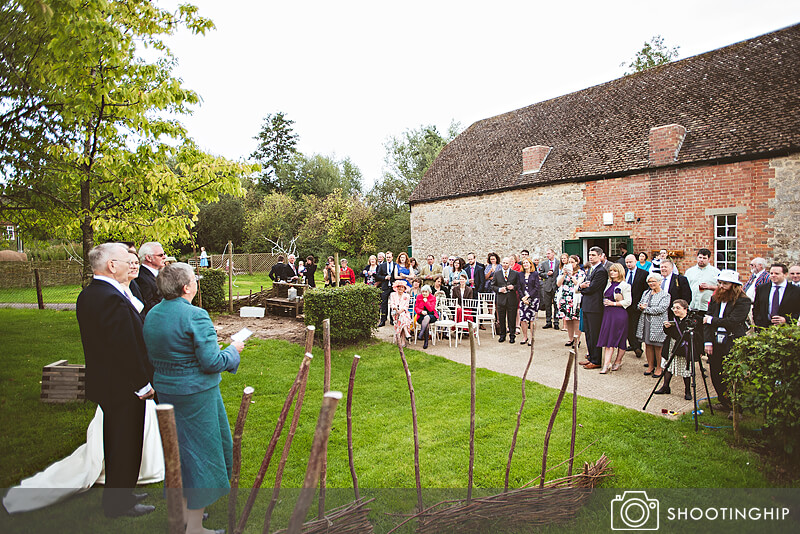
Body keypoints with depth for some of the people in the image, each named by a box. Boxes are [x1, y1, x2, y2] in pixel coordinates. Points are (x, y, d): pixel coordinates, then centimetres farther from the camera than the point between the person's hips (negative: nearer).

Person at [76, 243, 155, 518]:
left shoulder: (86, 295, 5)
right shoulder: (113, 299, -27)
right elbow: (127, 347, -26)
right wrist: (143, 383, -18)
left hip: (102, 380, 10)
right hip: (124, 385, -10)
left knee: (115, 441, 23)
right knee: (125, 445, 6)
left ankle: (117, 493, 39)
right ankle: (119, 504, 21)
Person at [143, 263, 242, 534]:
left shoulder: (152, 315, 3)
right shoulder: (195, 316, -22)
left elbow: (152, 356, 11)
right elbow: (212, 362, -22)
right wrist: (233, 350, -6)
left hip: (165, 390, 8)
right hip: (196, 394, -8)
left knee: (178, 446, 22)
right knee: (200, 450, 6)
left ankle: (182, 511, 39)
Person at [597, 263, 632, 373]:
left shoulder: (624, 285, -6)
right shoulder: (609, 283, 14)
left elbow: (628, 302, -11)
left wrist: (613, 303, -14)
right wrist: (605, 302, 8)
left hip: (619, 314, -5)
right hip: (608, 313, 5)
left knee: (620, 340, 3)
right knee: (608, 339, -1)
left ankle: (618, 361, 19)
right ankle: (606, 364, -1)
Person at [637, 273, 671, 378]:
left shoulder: (665, 295, -3)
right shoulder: (646, 293, 16)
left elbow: (660, 309, -14)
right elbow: (640, 305, 13)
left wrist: (645, 309, -9)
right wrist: (641, 306, -11)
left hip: (657, 325, -5)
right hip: (645, 323, 5)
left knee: (658, 347, -1)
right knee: (648, 345, 8)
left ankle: (658, 368, 11)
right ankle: (650, 366, 19)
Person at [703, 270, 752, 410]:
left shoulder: (743, 301, -6)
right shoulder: (715, 299, 11)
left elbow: (732, 321, -17)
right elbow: (707, 320, 7)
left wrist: (712, 320, -7)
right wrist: (707, 341, -2)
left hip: (733, 343, -5)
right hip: (715, 343, 5)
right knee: (716, 376, 10)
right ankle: (724, 402, 27)